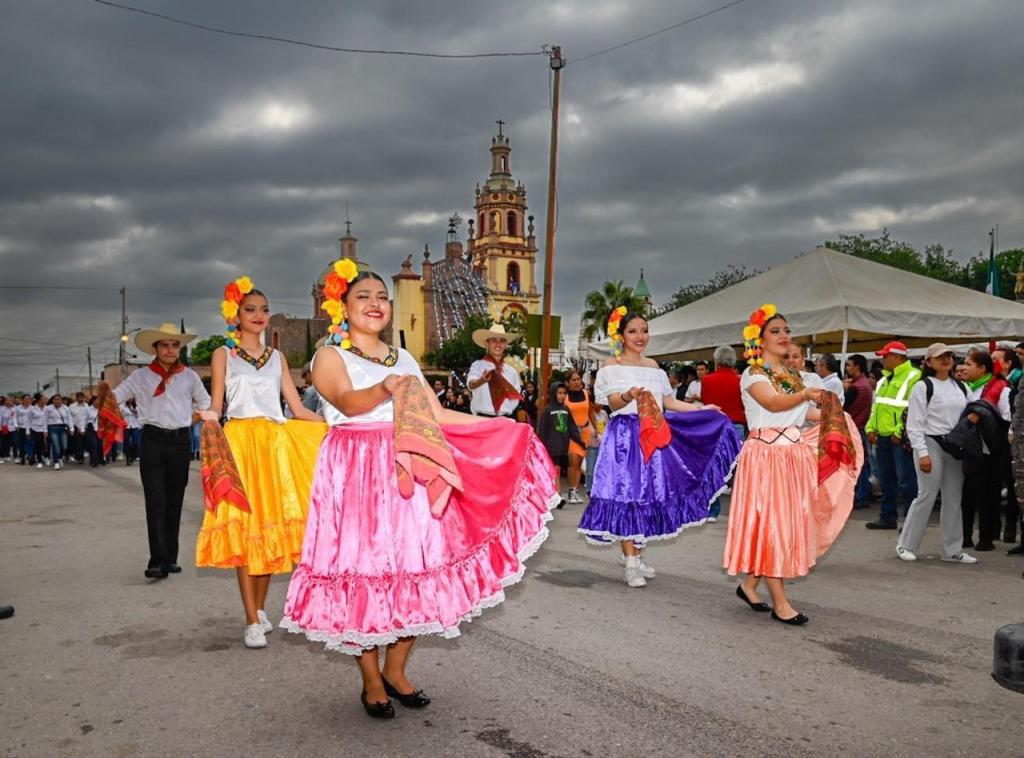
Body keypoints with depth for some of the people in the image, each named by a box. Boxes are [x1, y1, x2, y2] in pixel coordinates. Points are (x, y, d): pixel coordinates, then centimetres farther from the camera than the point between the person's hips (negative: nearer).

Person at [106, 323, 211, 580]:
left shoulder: (189, 376, 10)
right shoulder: (141, 376, 5)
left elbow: (205, 405, 18)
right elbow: (116, 397, -2)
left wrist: (189, 420, 7)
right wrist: (104, 392, -22)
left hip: (180, 441, 2)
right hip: (153, 441, -2)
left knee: (174, 501, 7)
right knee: (156, 502, -8)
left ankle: (170, 558, 16)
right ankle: (158, 561, -11)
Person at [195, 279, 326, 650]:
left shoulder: (277, 357, 17)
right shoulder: (223, 354, 8)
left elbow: (297, 408, 12)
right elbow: (215, 407, 3)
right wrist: (210, 417, -20)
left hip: (276, 444, 3)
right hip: (239, 443, -3)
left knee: (272, 524, 2)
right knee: (244, 525, -6)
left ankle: (260, 608, 19)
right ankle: (252, 621, 0)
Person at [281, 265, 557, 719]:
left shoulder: (403, 358, 18)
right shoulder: (330, 356, 1)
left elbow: (439, 416, 16)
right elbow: (347, 401, -19)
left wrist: (505, 426, 14)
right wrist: (384, 389, -41)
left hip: (410, 476, 5)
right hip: (358, 476, -5)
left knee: (415, 569, 3)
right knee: (363, 571, -3)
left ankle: (396, 671, 19)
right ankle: (371, 681, 13)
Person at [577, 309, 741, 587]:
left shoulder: (653, 365, 16)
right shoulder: (612, 366, 0)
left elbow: (668, 400, 15)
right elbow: (612, 402, -13)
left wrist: (702, 410, 12)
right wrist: (629, 396, -34)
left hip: (652, 434, 6)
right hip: (624, 435, -5)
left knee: (649, 493, 5)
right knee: (625, 493, -9)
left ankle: (636, 554, 17)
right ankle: (631, 563, -4)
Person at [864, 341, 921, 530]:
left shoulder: (914, 377, -11)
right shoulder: (885, 380, 18)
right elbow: (876, 406, 23)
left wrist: (900, 432, -21)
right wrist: (871, 427, 11)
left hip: (901, 439, -9)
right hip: (882, 437, 9)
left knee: (906, 481, -6)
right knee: (886, 479, 14)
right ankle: (887, 517, 23)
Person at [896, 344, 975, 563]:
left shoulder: (960, 387, 12)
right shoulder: (923, 387, -5)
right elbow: (914, 424, -9)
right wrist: (922, 453, -16)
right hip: (931, 444, -6)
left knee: (954, 498, 7)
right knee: (927, 496, -5)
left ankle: (952, 549, 16)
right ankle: (906, 544, 7)